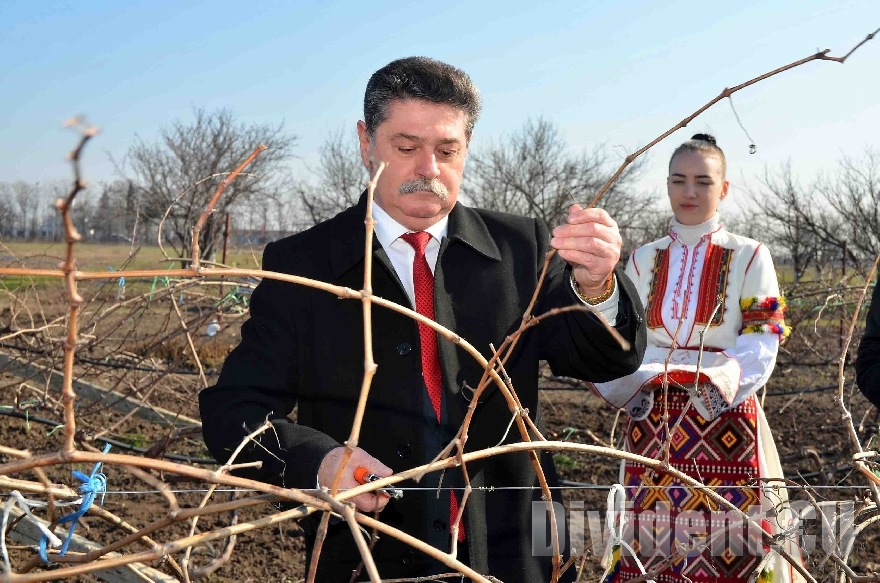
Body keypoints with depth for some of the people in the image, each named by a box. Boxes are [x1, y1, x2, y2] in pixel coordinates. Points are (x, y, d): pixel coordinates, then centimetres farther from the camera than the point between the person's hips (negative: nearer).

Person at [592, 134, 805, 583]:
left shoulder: (750, 257, 2)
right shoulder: (643, 260, 11)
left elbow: (761, 345, -6)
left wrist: (727, 377, -26)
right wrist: (637, 380, -14)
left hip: (724, 421, -2)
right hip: (654, 421, 3)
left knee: (728, 536, -2)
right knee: (653, 534, 5)